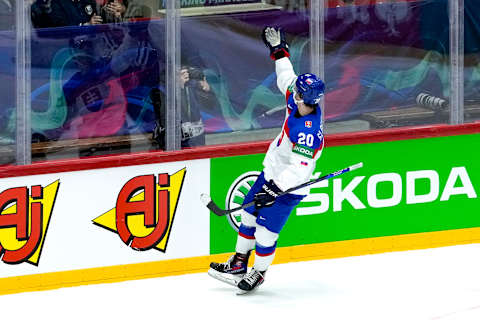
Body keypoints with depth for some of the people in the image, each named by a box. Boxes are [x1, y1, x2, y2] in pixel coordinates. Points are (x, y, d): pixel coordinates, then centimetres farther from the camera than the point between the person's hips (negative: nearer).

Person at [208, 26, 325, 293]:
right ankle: (238, 264, 35)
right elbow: (287, 79, 13)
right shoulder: (300, 101, -9)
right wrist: (280, 51, 21)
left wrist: (275, 188, -38)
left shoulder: (308, 132, -35)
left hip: (289, 185, -10)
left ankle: (259, 273, 20)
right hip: (272, 173, 10)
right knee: (249, 216, 19)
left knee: (265, 231, -3)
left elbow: (300, 170, -38)